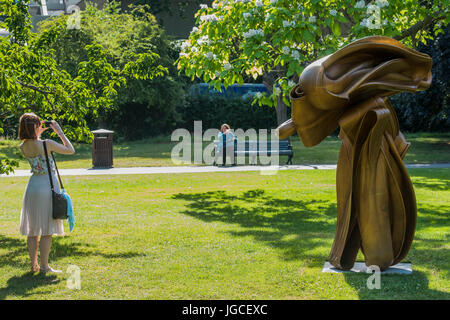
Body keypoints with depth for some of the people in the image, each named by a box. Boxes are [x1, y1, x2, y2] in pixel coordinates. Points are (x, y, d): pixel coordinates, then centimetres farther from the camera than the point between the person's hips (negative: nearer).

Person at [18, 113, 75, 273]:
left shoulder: (23, 147, 1)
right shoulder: (47, 144, -16)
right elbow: (70, 150, -4)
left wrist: (39, 133, 18)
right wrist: (59, 131, 0)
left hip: (33, 185, 6)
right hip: (47, 185, -6)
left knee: (32, 229, 12)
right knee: (47, 230, 1)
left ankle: (33, 264, 18)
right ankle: (44, 266, 4)